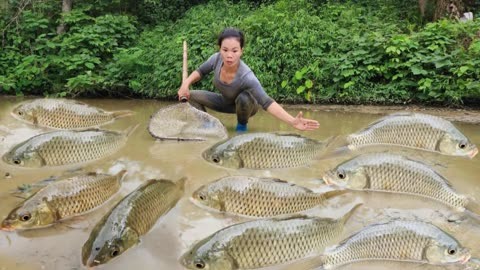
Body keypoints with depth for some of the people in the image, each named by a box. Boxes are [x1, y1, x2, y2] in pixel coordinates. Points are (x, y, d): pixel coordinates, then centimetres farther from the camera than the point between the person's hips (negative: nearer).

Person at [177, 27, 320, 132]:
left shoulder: (247, 77, -41)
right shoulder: (217, 59, -27)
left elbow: (267, 102, -46)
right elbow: (200, 71, -6)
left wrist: (293, 121, -58)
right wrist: (186, 84, -23)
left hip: (245, 105, -4)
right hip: (225, 102, 4)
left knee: (244, 98, -37)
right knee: (191, 96, -11)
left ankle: (242, 126, -6)